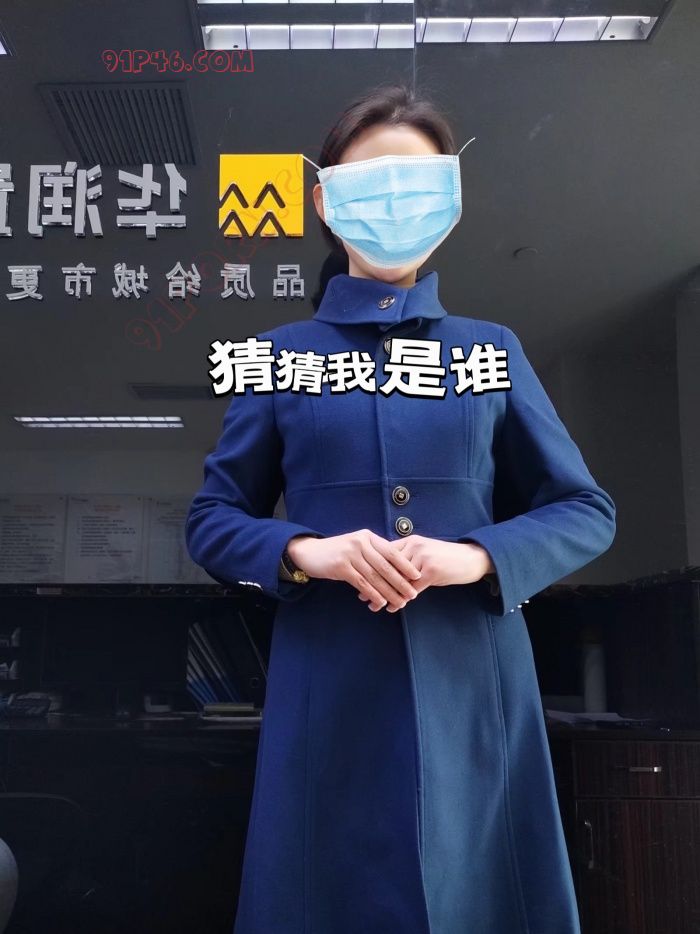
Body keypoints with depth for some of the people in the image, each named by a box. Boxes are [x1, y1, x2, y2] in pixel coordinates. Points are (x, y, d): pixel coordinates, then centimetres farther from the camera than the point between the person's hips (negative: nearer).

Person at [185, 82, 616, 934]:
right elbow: (211, 521, 6)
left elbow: (586, 513, 6)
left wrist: (479, 556, -13)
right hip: (331, 693, 0)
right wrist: (303, 551, -15)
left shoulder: (492, 350, 6)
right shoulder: (283, 353, 5)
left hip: (473, 688, 1)